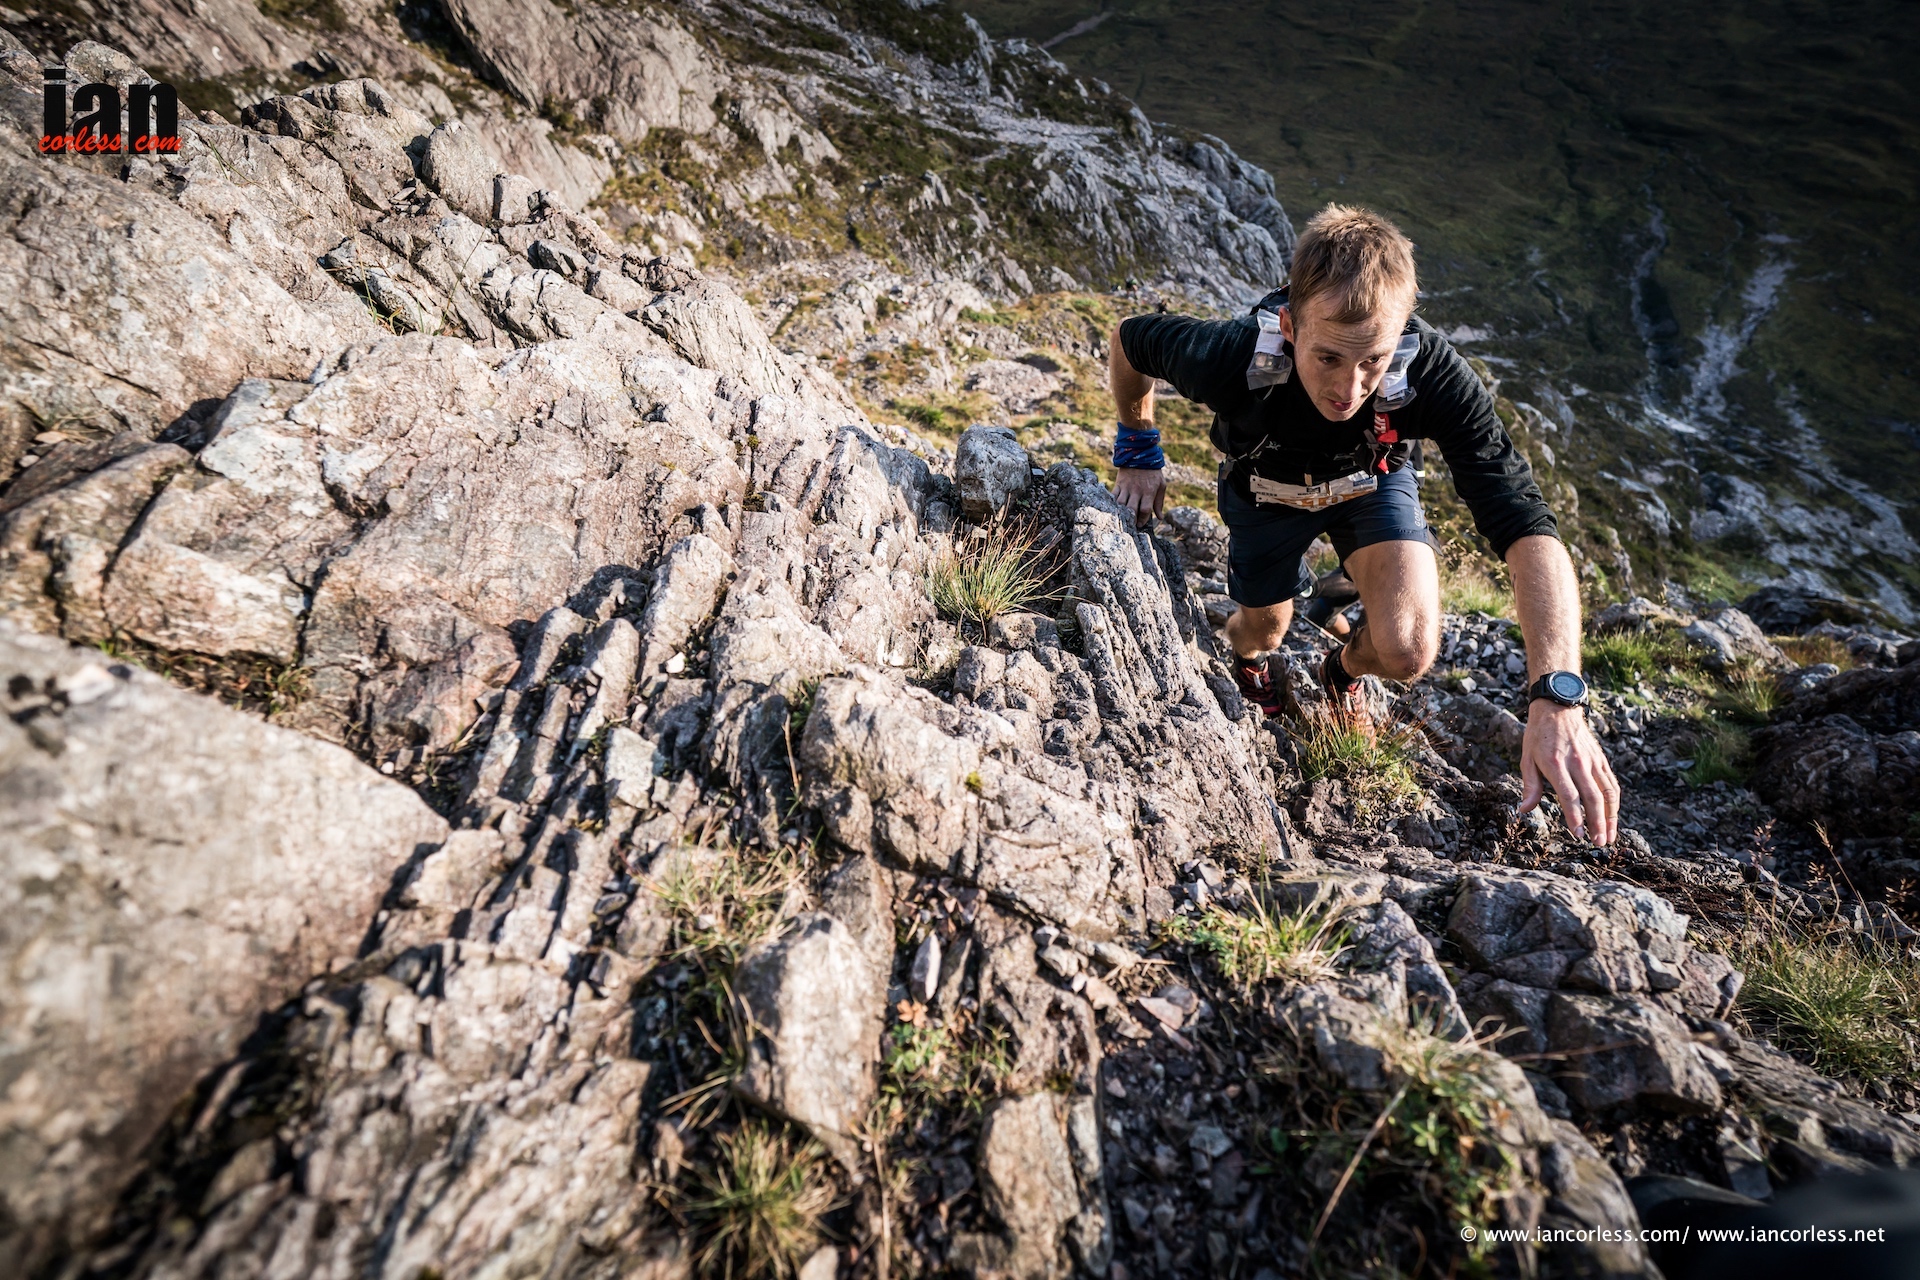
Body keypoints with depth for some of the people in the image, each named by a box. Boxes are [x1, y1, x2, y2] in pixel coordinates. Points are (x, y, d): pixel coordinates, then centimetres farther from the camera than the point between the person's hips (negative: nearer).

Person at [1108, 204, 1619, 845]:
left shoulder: (1431, 373, -40)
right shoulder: (1231, 357, -40)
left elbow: (1527, 529, -44)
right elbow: (1130, 338, -18)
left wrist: (1557, 699, -55)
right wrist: (1139, 453, -9)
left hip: (1371, 482, 0)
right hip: (1266, 488, 1)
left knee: (1407, 653, -18)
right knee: (1260, 632, 15)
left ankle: (1345, 667, 21)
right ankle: (1252, 660, 56)